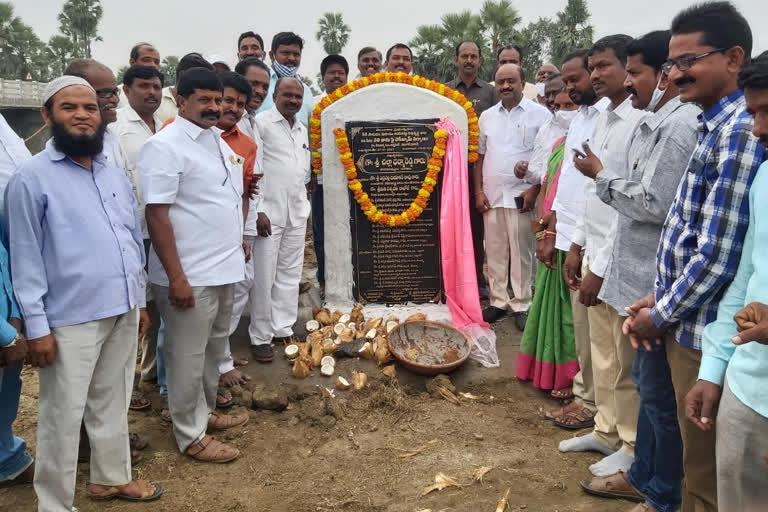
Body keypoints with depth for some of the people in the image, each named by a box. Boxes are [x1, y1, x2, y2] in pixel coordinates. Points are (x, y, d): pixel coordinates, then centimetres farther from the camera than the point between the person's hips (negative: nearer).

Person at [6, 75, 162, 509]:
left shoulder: (116, 173, 10)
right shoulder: (32, 177, -7)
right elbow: (26, 257, -9)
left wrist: (139, 300, 14)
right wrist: (36, 325, -12)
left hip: (122, 312, 6)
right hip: (70, 320, -5)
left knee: (113, 402, 20)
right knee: (63, 415, 7)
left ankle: (112, 477, 39)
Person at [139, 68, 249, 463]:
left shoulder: (218, 142, 12)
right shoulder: (164, 146, -14)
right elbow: (156, 215, -19)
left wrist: (238, 242, 19)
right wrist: (176, 277, -21)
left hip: (223, 269, 9)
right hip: (190, 275, -8)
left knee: (214, 350, 21)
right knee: (188, 357, 5)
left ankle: (206, 412, 38)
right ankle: (191, 435, 19)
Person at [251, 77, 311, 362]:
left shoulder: (302, 130, 16)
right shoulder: (261, 123, -6)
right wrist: (258, 210, -16)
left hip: (297, 214, 7)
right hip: (268, 213, -7)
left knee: (290, 274, 10)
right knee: (264, 277, -2)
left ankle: (283, 329, 22)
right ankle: (260, 338, 9)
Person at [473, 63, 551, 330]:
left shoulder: (539, 114, -1)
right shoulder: (487, 116, 12)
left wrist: (534, 190, -11)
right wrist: (478, 191, 6)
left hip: (522, 196, -4)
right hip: (491, 196, 4)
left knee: (522, 253, 1)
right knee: (495, 252, 8)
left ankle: (521, 305, 12)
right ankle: (498, 301, 20)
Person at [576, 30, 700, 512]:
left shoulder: (680, 125, -19)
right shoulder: (657, 123, 12)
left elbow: (655, 203, -22)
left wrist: (601, 174, -11)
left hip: (659, 281, -10)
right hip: (644, 274, 10)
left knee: (661, 391, 4)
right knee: (646, 381, 20)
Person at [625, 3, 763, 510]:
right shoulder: (719, 127, 11)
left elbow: (717, 256, -24)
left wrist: (661, 315, -11)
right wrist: (661, 299, 10)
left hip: (705, 334, -9)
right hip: (687, 323, 9)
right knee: (698, 458, 24)